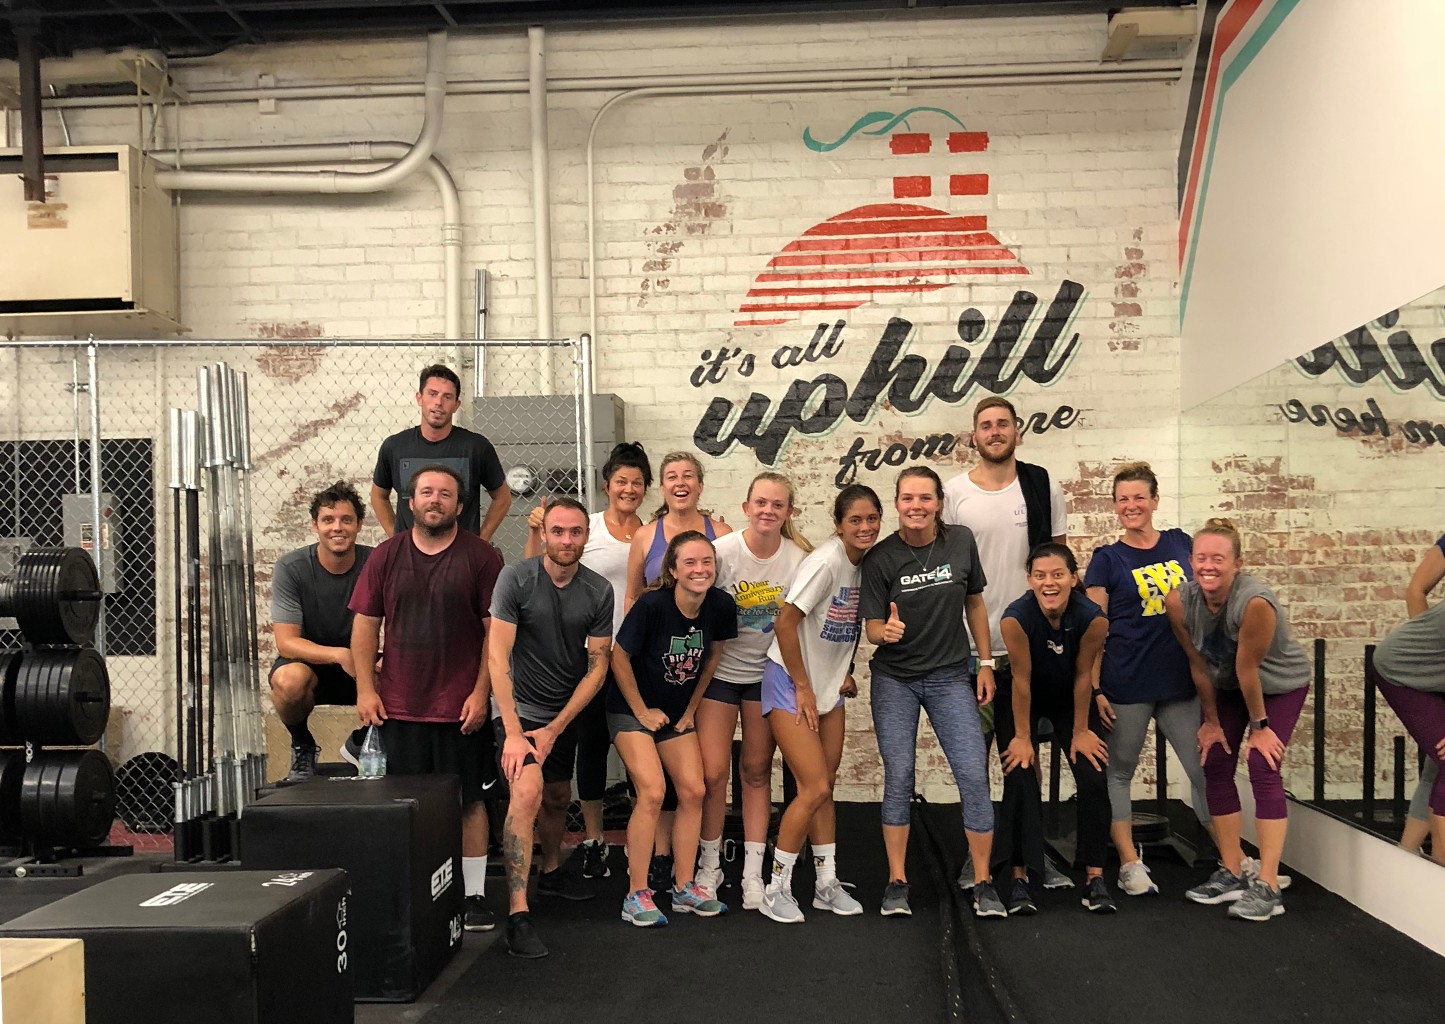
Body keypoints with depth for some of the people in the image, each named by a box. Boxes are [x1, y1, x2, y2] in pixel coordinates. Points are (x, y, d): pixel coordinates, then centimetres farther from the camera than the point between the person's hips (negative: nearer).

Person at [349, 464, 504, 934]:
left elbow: (496, 630, -3)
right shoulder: (385, 556, 7)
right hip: (398, 705, 2)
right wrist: (365, 689, -1)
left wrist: (481, 692, -9)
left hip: (461, 707, -2)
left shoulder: (481, 557, -1)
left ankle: (473, 895, 14)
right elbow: (365, 625, 7)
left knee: (468, 802, 4)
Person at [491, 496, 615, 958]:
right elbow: (498, 654, -18)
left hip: (565, 711, 5)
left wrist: (553, 729, -11)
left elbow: (597, 666, -5)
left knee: (558, 796, 20)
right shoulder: (516, 578, -15)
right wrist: (513, 731, -24)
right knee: (528, 790, -25)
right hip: (519, 706, -5)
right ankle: (517, 913, -24)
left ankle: (551, 871, 48)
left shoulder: (599, 591, -5)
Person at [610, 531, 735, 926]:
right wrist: (642, 712, -9)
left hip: (678, 712, 5)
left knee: (693, 791, -1)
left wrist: (691, 709, 7)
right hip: (633, 709, -5)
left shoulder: (720, 606, -12)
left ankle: (684, 889, 13)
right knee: (652, 793, -17)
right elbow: (619, 658, -15)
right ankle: (636, 896, -7)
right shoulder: (652, 605, -26)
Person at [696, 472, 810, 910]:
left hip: (768, 672, 2)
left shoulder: (799, 558, -10)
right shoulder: (722, 552, -15)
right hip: (720, 670, -1)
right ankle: (710, 865, 15)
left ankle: (753, 873, 18)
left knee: (757, 771, 9)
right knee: (713, 772, -5)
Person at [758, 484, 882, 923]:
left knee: (826, 788, 11)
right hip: (791, 683, -7)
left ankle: (826, 883, 23)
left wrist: (847, 672, 5)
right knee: (815, 788, -11)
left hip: (828, 686, 7)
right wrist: (803, 688, -16)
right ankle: (776, 890, 2)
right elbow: (785, 624, -22)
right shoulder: (826, 561, -22)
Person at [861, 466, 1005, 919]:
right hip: (895, 681, -1)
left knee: (974, 775, -6)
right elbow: (872, 628, -9)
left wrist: (986, 664, 7)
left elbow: (974, 603, 8)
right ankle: (896, 882, 13)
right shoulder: (881, 558, -11)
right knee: (898, 778, 0)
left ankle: (983, 884, 7)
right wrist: (887, 630, -33)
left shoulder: (961, 541, -4)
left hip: (951, 677, 1)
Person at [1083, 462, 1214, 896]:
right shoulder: (1107, 559, -1)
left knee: (1205, 768, 6)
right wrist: (1095, 688, -8)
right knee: (1120, 771, 5)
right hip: (1127, 682, -3)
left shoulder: (1181, 544, 8)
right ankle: (1130, 864, 14)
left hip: (1181, 678, 3)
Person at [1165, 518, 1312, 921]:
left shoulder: (1254, 602, -37)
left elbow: (1248, 669, -27)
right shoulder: (1179, 601, -22)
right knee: (1215, 764, 1)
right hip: (1225, 687, 5)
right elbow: (1198, 664, -11)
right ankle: (1232, 874, 12)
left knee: (1263, 767, -15)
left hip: (1280, 684, -5)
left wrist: (1259, 726, -15)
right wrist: (1211, 721, -2)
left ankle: (1267, 887, -13)